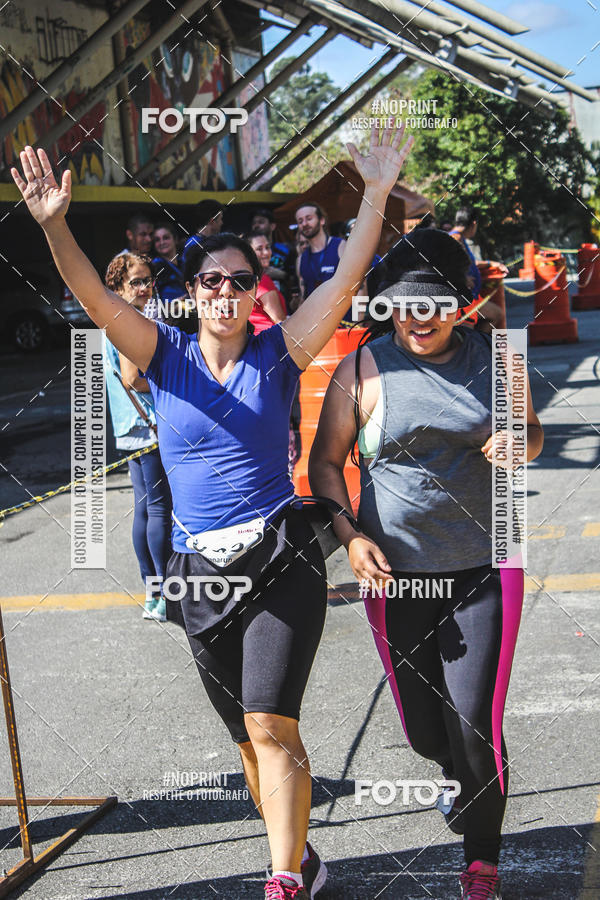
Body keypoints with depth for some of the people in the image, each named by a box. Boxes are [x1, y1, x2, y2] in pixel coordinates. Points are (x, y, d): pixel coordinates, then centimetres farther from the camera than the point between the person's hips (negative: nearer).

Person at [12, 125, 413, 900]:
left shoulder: (277, 354, 0)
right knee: (251, 736, 13)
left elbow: (346, 281, -9)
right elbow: (94, 295, -11)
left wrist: (375, 196, -18)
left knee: (270, 725, -14)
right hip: (201, 572, 3)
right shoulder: (165, 356, 3)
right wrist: (53, 224, -26)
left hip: (281, 559, -3)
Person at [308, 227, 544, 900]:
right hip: (396, 568, 1)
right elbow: (325, 460, 4)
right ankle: (461, 779, 49)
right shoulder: (363, 369, -4)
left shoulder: (495, 357, 1)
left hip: (483, 567, 0)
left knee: (474, 721, -8)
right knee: (422, 728, 11)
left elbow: (532, 431, 15)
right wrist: (350, 536, -9)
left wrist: (518, 443, -9)